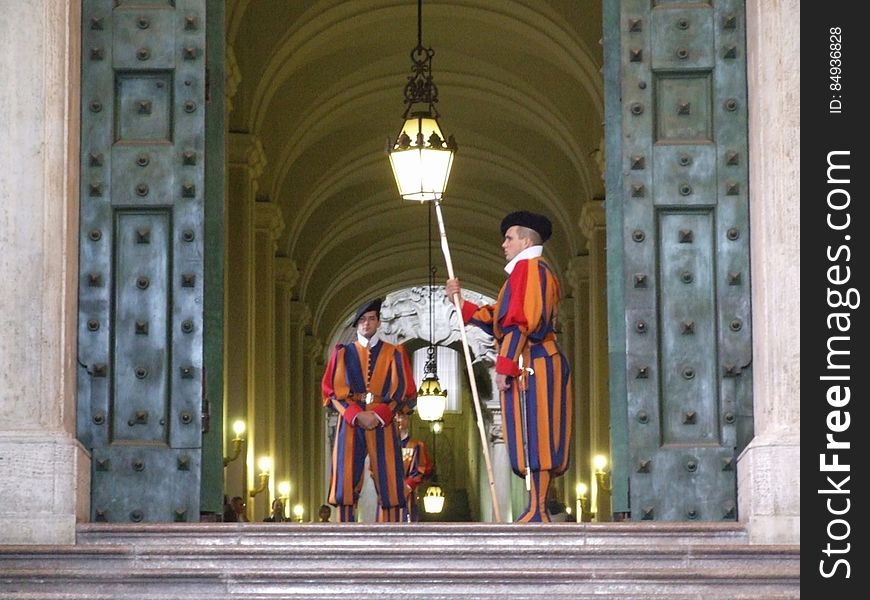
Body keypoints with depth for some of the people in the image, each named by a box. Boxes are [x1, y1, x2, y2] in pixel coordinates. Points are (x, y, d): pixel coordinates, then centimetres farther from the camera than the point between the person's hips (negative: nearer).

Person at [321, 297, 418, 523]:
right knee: (346, 485, -7)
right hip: (350, 424, 0)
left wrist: (378, 415, -12)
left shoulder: (394, 353, 10)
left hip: (383, 424, 0)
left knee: (388, 485, -5)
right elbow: (331, 390, 5)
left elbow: (405, 392, 3)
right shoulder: (343, 353, 11)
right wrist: (356, 415, -11)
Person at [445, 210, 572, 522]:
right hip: (542, 363, 10)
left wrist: (505, 365, -19)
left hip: (530, 365, -10)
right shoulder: (539, 271, 25)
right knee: (538, 443, 7)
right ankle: (538, 509, 6)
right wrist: (461, 303, 21)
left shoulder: (528, 268, -7)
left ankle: (537, 510, -15)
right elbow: (497, 319, 23)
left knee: (532, 439, -12)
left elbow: (521, 322, -18)